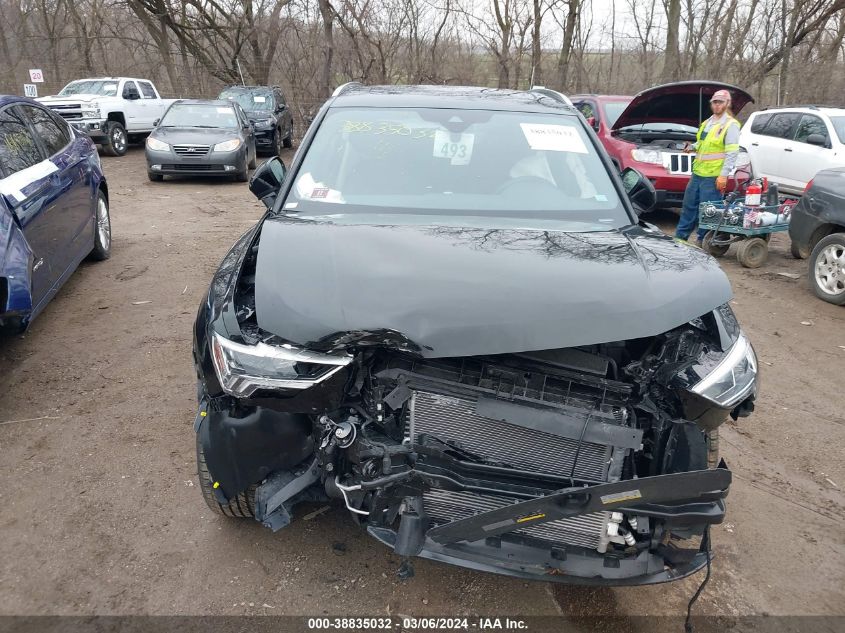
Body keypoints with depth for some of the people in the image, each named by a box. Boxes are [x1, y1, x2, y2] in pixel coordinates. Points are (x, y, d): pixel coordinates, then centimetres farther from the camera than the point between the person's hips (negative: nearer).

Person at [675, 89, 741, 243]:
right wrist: (694, 146, 9)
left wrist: (724, 175, -19)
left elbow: (732, 153, -12)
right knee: (689, 206, 12)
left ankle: (703, 241, 7)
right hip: (697, 173, 8)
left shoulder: (730, 125, -7)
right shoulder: (707, 123, 17)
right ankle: (680, 236, 20)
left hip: (713, 177, -8)